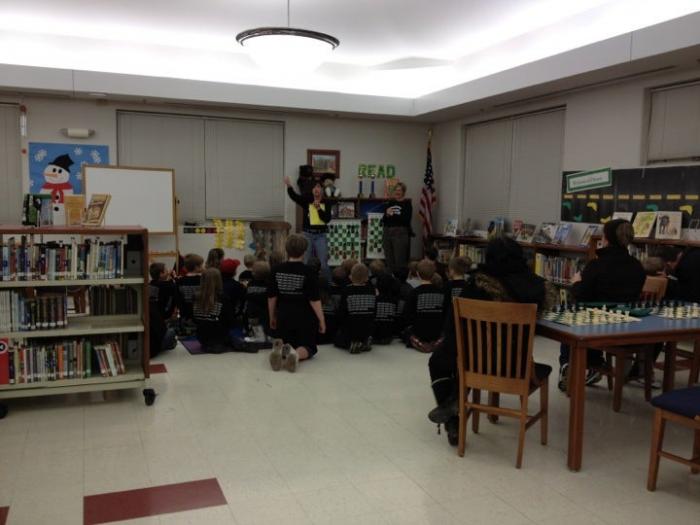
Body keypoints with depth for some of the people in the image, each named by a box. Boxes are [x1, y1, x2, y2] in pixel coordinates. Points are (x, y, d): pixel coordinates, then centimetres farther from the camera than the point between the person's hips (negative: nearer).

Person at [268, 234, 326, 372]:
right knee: (308, 346, 12)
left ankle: (280, 350, -17)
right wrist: (322, 320, -3)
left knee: (285, 343, 21)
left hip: (284, 316, 3)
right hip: (304, 317, -3)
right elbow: (314, 300, -12)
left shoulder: (278, 270, 0)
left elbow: (271, 297, 5)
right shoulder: (308, 272, -11)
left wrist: (272, 317, 17)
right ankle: (297, 354, -24)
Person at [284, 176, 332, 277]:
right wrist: (289, 186, -34)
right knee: (306, 263, 7)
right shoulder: (306, 200, 1)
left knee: (323, 264, 3)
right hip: (308, 234, 1)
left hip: (321, 235, 0)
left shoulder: (326, 204, 1)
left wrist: (319, 208, -21)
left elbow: (327, 219, -8)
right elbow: (294, 196, -16)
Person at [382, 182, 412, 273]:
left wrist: (393, 215, -16)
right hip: (387, 232, 6)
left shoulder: (407, 204, -1)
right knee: (389, 260, 7)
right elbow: (383, 220, 13)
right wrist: (387, 215, -7)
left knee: (400, 260, -7)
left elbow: (406, 219, -13)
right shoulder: (390, 203, 15)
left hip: (400, 232, -6)